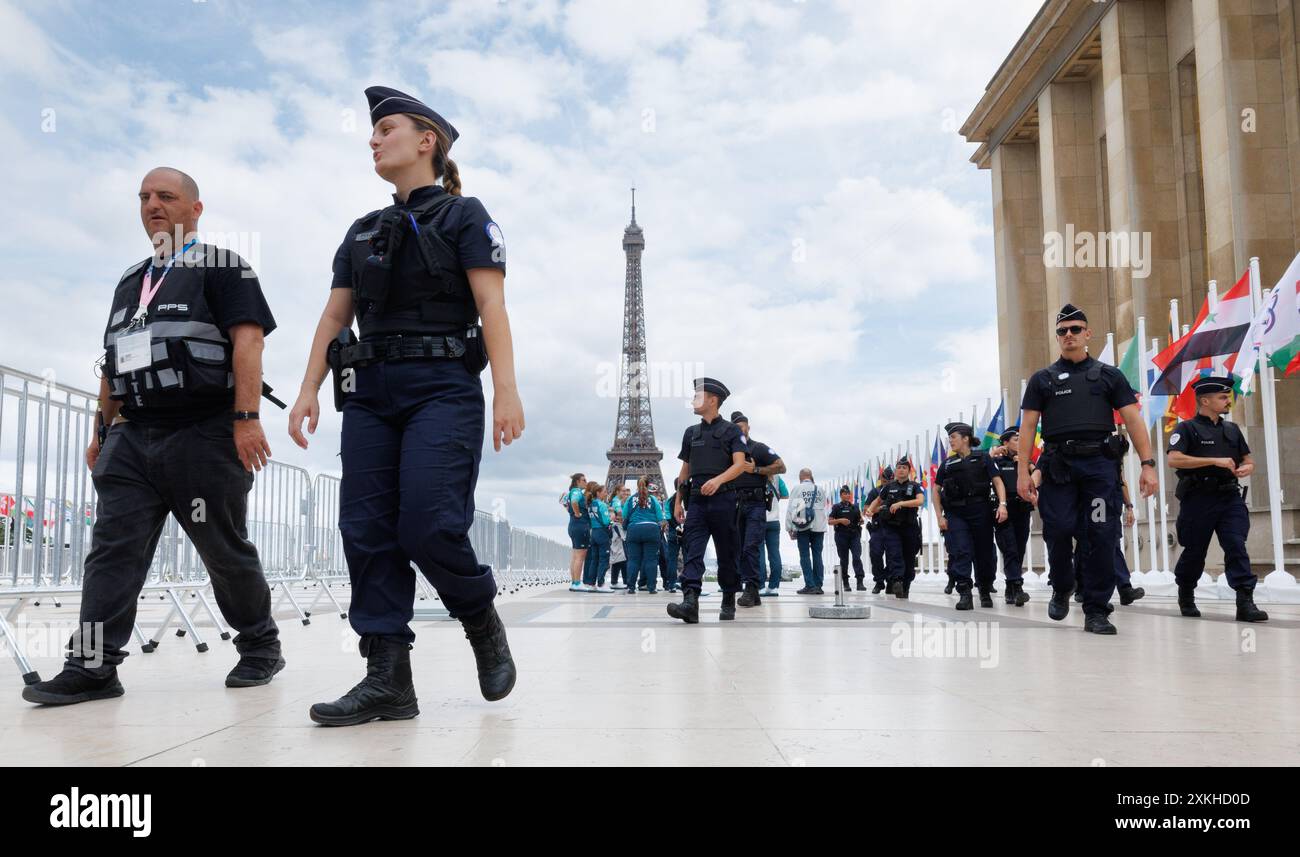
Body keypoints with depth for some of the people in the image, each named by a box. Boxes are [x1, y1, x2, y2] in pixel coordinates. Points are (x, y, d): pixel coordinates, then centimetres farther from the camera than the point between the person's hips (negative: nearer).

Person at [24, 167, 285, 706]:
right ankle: (92, 665, -3)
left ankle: (260, 647, 18)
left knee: (225, 551, 2)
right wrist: (102, 432, 22)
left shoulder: (221, 267, 1)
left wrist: (247, 418, -21)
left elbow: (247, 341, -11)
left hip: (203, 437, -6)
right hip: (132, 438, 6)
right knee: (112, 548, -3)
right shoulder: (130, 279, 23)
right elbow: (113, 363, 26)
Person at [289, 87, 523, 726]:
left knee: (429, 525, -18)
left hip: (443, 389, -6)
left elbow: (492, 303, -6)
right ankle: (388, 679, -1)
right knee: (367, 530, -4)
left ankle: (484, 625, 10)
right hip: (370, 392, 6)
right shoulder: (363, 232, 22)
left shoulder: (464, 216, 6)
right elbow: (335, 316, 18)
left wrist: (505, 387, -18)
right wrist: (309, 391, 7)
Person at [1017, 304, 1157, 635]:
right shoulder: (1042, 379, 13)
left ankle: (1096, 611, 4)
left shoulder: (1109, 375, 13)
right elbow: (1027, 426, 7)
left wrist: (1147, 464, -5)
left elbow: (1133, 420, 7)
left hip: (1099, 464, 0)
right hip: (1058, 466, 0)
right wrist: (1022, 472, -3)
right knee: (1058, 533, -6)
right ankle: (1061, 590, 21)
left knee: (1102, 537, -4)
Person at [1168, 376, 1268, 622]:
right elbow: (1174, 459, -17)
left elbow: (1249, 460, 22)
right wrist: (1215, 461, -21)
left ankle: (1245, 602, -14)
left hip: (1230, 497, 4)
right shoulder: (1187, 429, -3)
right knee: (1195, 551, 7)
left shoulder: (1232, 430, 16)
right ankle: (1186, 597, 29)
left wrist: (1246, 468, -4)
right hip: (1198, 499, -4)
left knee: (1237, 546, -10)